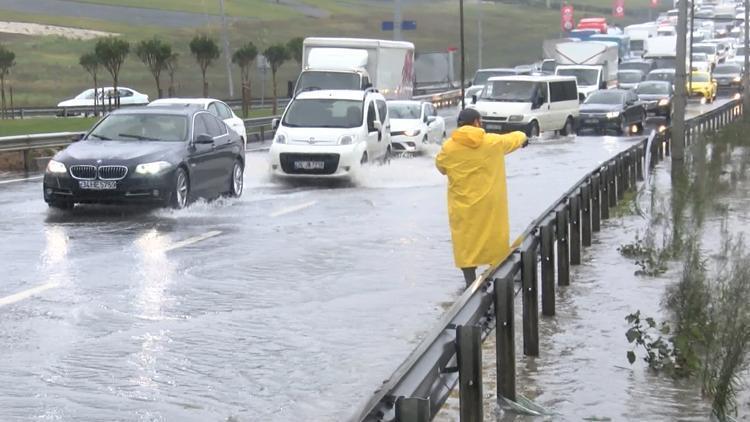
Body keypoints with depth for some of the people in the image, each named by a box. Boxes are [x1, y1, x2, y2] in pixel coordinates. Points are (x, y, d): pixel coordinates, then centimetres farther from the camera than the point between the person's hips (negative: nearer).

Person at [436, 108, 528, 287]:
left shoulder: (448, 147, -5)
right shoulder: (493, 142, -3)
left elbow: (440, 166, 13)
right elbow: (513, 139, 17)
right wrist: (523, 137, 40)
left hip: (463, 206, 0)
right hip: (490, 204, 0)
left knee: (466, 243, 6)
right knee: (494, 241, 12)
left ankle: (471, 285, 6)